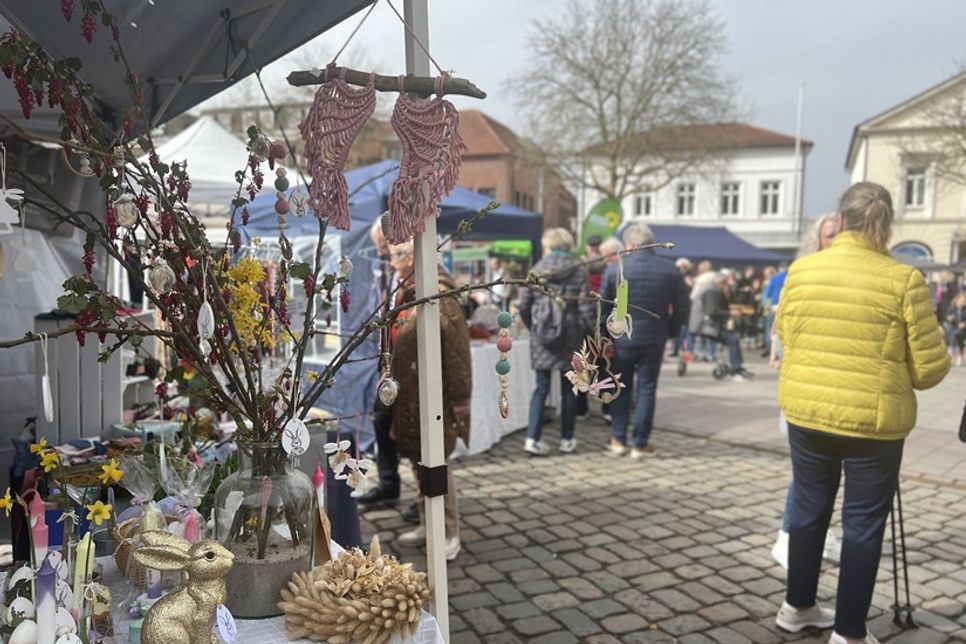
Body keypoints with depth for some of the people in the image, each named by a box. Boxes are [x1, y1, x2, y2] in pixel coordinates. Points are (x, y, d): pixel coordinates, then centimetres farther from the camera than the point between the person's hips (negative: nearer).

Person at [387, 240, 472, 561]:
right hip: (408, 397, 9)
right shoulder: (404, 296, 9)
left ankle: (450, 534, 14)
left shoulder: (440, 299, -17)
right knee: (419, 462, 18)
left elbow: (457, 354, -18)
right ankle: (427, 523, 32)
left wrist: (458, 402, -18)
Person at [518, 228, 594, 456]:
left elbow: (524, 306, 2)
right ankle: (567, 440, 19)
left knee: (541, 388, 7)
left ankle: (532, 438, 0)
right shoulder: (579, 272, -4)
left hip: (541, 337, 1)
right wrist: (585, 333, 4)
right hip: (570, 338, -1)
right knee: (568, 389, 11)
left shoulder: (537, 270, 1)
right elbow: (585, 308, -8)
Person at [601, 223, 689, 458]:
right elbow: (682, 307, 0)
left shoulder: (615, 269, -9)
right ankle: (640, 444, 13)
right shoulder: (671, 270, -4)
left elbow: (603, 306, -4)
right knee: (646, 390, 9)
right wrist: (670, 331, 13)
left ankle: (618, 439, 17)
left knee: (621, 388, 15)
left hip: (622, 338, 0)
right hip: (654, 339, 1)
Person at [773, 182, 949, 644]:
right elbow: (931, 368, -8)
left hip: (806, 411, 4)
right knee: (863, 524, 10)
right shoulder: (904, 280, -12)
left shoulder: (800, 271, -3)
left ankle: (797, 607, 33)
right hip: (873, 420, -3)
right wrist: (896, 376, 13)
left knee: (809, 509, 19)